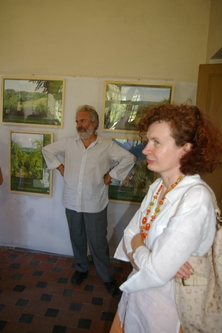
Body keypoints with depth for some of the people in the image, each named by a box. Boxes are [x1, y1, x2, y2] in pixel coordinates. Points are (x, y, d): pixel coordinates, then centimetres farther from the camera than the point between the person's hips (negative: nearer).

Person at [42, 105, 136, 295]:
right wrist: (60, 167, 4)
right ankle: (81, 269, 42)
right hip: (72, 203, 3)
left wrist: (110, 175, -9)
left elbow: (129, 158, -8)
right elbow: (47, 150, 14)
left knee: (98, 243, 7)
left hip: (95, 205, -3)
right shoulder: (68, 143, 3)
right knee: (77, 239, 19)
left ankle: (108, 277, 28)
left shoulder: (107, 146, -6)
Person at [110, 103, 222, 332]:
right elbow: (129, 234, -3)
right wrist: (150, 258, -22)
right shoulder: (158, 186, -3)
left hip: (164, 299, -6)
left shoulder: (196, 198, -29)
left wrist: (135, 244, -13)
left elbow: (155, 273, -31)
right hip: (138, 291, 7)